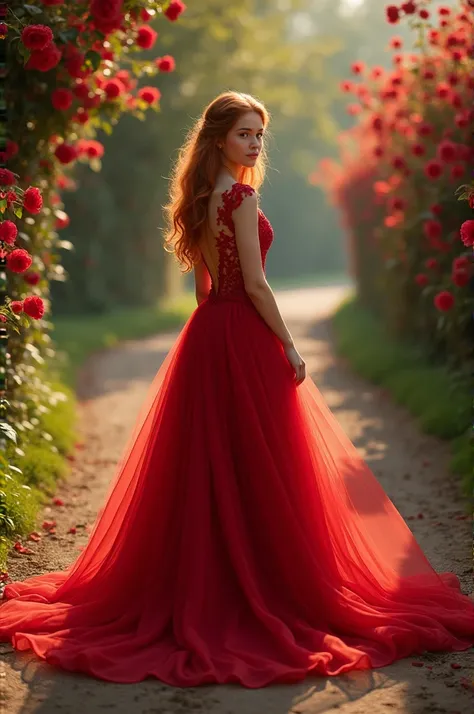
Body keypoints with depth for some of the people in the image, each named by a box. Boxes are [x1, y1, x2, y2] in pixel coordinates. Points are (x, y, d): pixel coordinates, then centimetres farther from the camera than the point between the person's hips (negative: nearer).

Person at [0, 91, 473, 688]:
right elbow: (254, 285, -16)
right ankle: (264, 587, 8)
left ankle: (198, 589, 21)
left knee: (205, 466, 12)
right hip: (243, 338, -9)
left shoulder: (200, 199, 13)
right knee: (257, 470, -1)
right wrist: (289, 347, -11)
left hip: (204, 335, 9)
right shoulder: (240, 197, -13)